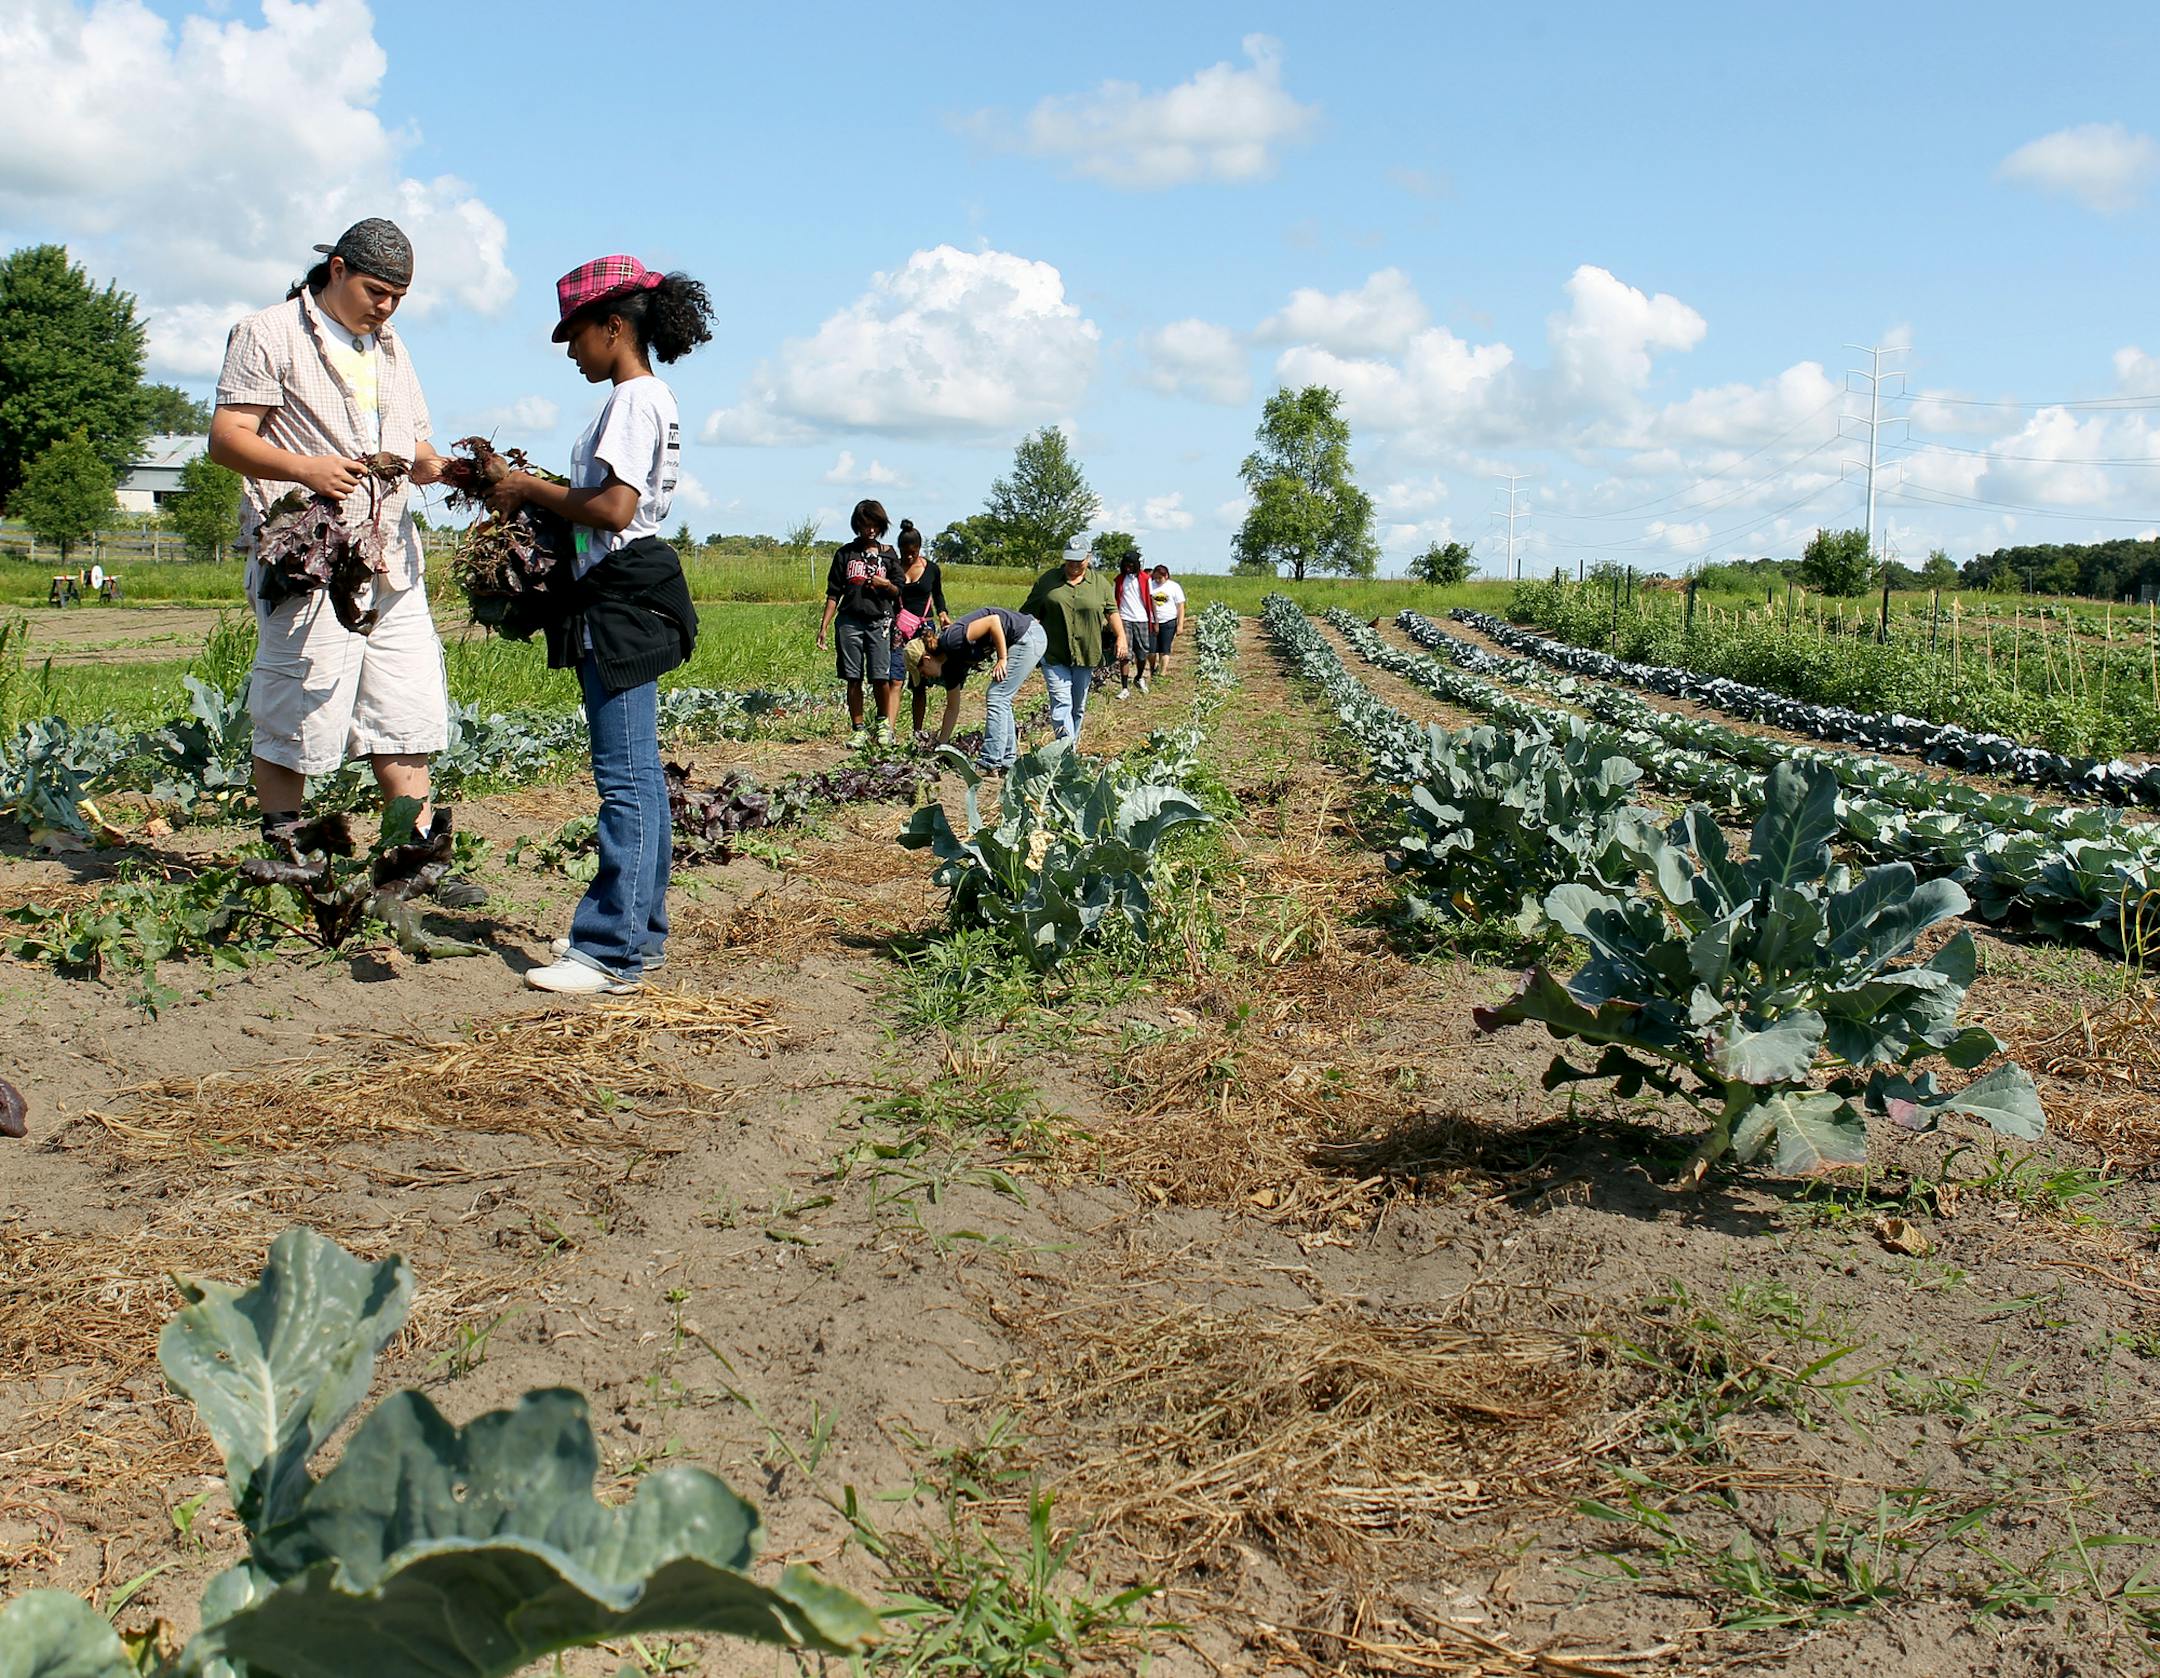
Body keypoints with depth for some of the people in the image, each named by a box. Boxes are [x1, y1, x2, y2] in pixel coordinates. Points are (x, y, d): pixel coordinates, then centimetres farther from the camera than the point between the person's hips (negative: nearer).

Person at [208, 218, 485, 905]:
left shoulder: (389, 347, 24)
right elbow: (227, 438, -7)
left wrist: (433, 466, -1)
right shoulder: (270, 334, 1)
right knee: (294, 723, -4)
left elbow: (414, 444, 24)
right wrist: (305, 468, -25)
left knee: (408, 718, 5)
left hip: (393, 563, 7)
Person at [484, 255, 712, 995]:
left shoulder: (633, 400, -13)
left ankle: (611, 953, -8)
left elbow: (614, 508, -22)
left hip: (622, 599, -11)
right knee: (638, 773, 13)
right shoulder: (649, 398, 19)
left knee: (624, 776, -10)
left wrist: (531, 490, -10)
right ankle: (641, 931, 19)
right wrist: (532, 495, 10)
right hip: (624, 601, 11)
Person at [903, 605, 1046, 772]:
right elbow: (952, 707, 17)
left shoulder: (952, 640, -18)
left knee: (997, 698, -8)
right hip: (1021, 641, 9)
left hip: (1029, 636, -9)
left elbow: (993, 620, -24)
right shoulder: (950, 664, 8)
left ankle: (989, 764, -6)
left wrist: (1002, 659, -18)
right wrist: (940, 745, 20)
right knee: (1001, 701, 13)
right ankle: (1008, 761, 18)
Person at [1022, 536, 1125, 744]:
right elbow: (1030, 613, 7)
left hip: (1086, 655, 2)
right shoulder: (1048, 579, 5)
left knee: (1078, 706, 11)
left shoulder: (1100, 583, 8)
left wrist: (1120, 637, -3)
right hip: (1054, 656, -2)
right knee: (1061, 702, -14)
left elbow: (1111, 611, 9)